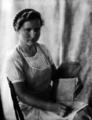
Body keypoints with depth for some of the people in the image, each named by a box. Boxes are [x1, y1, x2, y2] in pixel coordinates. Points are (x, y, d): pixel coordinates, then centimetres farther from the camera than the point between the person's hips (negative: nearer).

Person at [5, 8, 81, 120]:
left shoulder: (43, 49, 3)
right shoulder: (14, 60, -18)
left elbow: (54, 75, 7)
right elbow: (22, 95, -19)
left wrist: (64, 71, -15)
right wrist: (50, 106, -26)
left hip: (51, 98, 7)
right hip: (32, 107, -6)